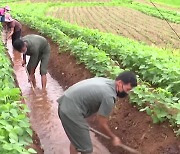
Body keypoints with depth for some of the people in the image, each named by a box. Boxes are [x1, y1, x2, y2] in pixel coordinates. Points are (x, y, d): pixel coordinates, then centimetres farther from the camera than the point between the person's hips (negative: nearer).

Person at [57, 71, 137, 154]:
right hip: (71, 112, -10)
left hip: (65, 105, 10)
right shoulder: (109, 97, -20)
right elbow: (102, 124, -10)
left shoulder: (107, 82, 8)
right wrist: (113, 137, 6)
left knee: (76, 138, 29)